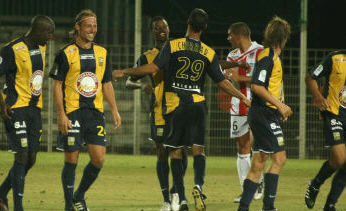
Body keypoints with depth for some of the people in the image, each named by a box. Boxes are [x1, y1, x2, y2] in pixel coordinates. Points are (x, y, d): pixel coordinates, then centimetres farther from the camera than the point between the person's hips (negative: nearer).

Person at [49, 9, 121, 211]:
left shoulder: (102, 53, 11)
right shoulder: (66, 54, -3)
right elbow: (57, 85, -3)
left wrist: (115, 110, 7)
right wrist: (61, 114, -12)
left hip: (96, 111, 4)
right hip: (72, 112, -4)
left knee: (99, 158, -2)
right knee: (72, 159, -2)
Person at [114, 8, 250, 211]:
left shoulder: (172, 46, -4)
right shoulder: (209, 53, 2)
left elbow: (153, 67, -9)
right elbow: (222, 81, 5)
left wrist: (125, 72, 3)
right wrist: (243, 97, 19)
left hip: (174, 104, -1)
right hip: (197, 104, 1)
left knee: (175, 151, 6)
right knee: (198, 150, 7)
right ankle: (198, 185, -21)